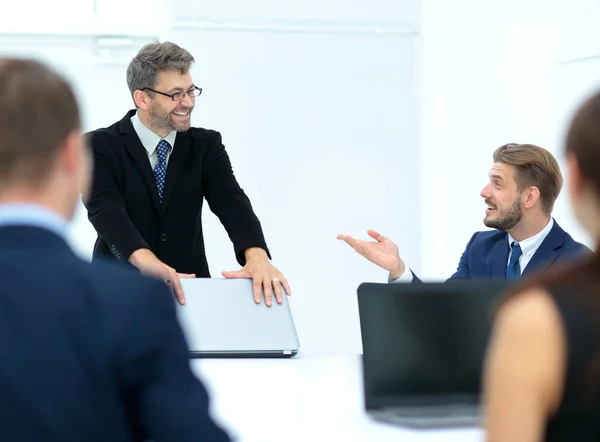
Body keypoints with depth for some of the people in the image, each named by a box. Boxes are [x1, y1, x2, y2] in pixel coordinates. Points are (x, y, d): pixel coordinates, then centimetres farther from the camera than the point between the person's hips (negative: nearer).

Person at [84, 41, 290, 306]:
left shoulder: (206, 145, 5)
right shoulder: (101, 146, -5)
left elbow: (230, 201, -10)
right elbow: (104, 208, -21)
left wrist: (256, 255, -31)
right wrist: (146, 260, -40)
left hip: (188, 290, 3)